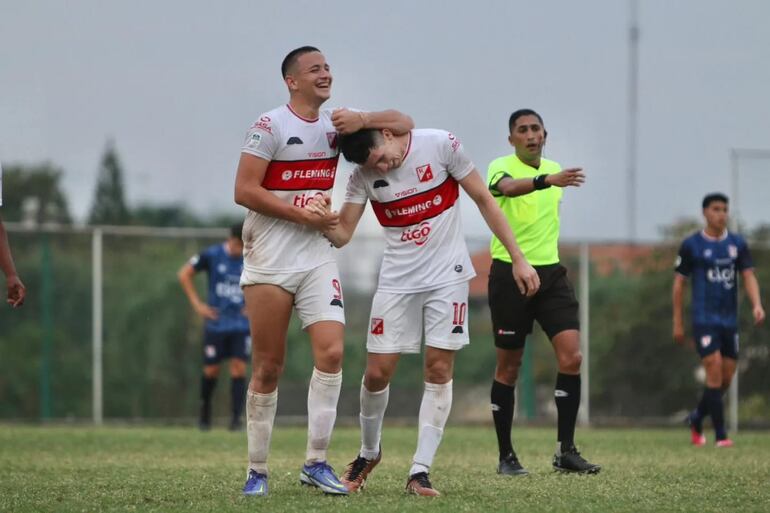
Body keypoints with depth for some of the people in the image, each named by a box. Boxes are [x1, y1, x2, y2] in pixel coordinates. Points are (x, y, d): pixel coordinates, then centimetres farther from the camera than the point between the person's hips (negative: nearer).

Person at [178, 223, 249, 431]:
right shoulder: (212, 255, -6)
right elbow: (184, 274, 4)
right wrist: (197, 304, -1)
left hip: (242, 326, 1)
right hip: (216, 324, 0)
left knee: (239, 368, -10)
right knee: (211, 371, 4)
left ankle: (236, 418, -8)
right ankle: (205, 413, 26)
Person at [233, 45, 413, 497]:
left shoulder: (335, 124, 11)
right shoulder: (271, 126, -7)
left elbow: (403, 122, 11)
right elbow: (244, 191, -12)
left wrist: (362, 120, -9)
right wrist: (304, 215, -13)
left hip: (317, 257, 5)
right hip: (270, 261, -4)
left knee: (332, 352, -12)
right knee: (268, 369, 0)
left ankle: (316, 462, -5)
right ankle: (258, 471, 10)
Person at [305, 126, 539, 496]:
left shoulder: (440, 145, -13)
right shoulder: (364, 175, -6)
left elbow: (484, 200, -5)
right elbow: (342, 234, -4)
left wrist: (517, 259, -4)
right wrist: (323, 220, -29)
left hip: (447, 275, -2)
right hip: (397, 281, 2)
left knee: (439, 370, -6)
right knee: (377, 372, -1)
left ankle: (420, 471, -4)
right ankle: (369, 452, 24)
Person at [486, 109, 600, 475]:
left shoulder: (554, 169, 12)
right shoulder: (501, 167, -8)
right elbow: (509, 187, -34)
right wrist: (547, 180, -51)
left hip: (550, 271, 5)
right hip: (510, 273, -5)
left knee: (571, 355, -11)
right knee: (509, 366, 2)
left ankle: (565, 450, -5)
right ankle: (506, 455, 12)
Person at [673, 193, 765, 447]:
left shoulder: (737, 244, 9)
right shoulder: (691, 245, -1)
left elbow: (748, 276, 2)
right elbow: (679, 283, 3)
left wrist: (757, 305, -17)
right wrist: (678, 322, 1)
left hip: (730, 320, 5)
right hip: (704, 319, -5)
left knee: (726, 379, 7)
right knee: (715, 373, -15)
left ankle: (696, 419, 31)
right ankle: (720, 435, -12)